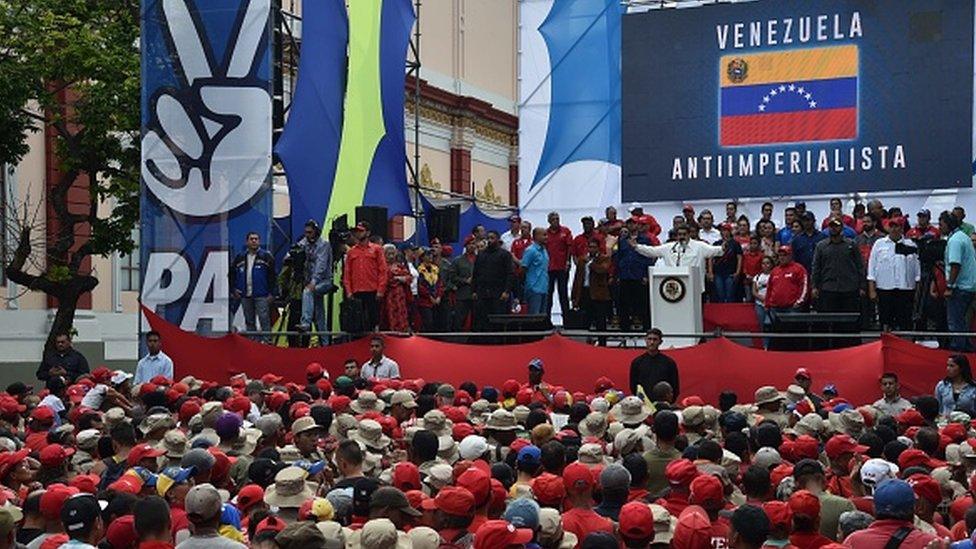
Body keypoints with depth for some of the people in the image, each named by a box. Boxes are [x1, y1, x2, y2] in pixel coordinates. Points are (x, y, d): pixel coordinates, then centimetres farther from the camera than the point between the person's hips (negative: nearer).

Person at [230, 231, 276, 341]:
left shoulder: (266, 256, -2)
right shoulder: (240, 258, 10)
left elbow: (273, 275, -4)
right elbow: (232, 274, 19)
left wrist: (272, 293, -9)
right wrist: (234, 289, 9)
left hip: (262, 296, -4)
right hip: (245, 296, 4)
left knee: (264, 319, -10)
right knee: (249, 321, 10)